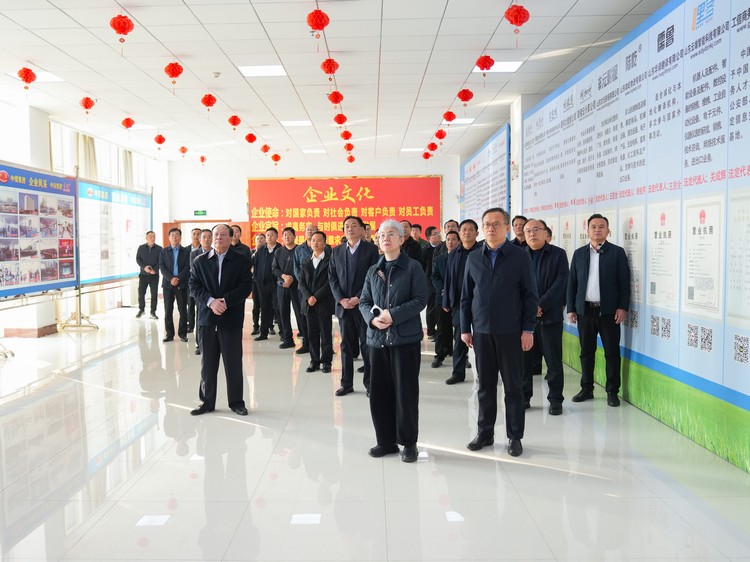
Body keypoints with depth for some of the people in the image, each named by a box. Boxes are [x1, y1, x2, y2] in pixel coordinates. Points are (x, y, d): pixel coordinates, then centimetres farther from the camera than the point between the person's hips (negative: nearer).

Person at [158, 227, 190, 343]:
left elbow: (187, 267, -3)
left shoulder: (186, 252, 5)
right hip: (168, 284, 1)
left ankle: (183, 333, 9)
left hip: (182, 284, -1)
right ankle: (169, 334, 9)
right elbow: (161, 267, 0)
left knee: (183, 310, 1)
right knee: (168, 310, 2)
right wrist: (171, 278, -14)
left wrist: (178, 279, -15)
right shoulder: (164, 252, 9)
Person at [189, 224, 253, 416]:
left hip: (232, 318, -2)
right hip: (207, 317, 2)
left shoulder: (242, 260, 1)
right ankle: (207, 401, 21)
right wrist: (211, 301, -14)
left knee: (233, 363, 5)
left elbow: (246, 287, -7)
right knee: (207, 362, 9)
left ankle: (236, 402, 18)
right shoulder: (200, 261, 7)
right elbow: (194, 286, 1)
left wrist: (225, 301, -17)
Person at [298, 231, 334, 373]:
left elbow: (330, 282, -10)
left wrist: (316, 297, -14)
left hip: (324, 303, -4)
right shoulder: (305, 262, 14)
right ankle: (314, 361, 15)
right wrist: (308, 297, -8)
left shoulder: (330, 260, -3)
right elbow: (302, 282, 9)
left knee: (326, 334, 2)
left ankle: (326, 361, 10)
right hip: (309, 303, 5)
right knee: (312, 334, 7)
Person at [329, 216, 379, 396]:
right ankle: (346, 383, 17)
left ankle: (370, 383, 12)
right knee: (346, 345, 9)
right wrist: (341, 299, -5)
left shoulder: (371, 249, -2)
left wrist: (358, 298, -14)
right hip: (343, 305, 4)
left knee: (367, 345, 3)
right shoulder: (336, 251, 10)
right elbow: (332, 278, 8)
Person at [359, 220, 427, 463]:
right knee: (379, 391, 7)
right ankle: (386, 441, 21)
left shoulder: (413, 267, -1)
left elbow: (420, 299, -9)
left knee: (405, 391, 1)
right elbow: (364, 302, 10)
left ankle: (408, 443, 15)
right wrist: (373, 318, -11)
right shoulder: (373, 271, 12)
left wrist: (393, 315, -19)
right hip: (377, 337, 5)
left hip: (405, 337, -4)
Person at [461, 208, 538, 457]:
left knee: (513, 386, 6)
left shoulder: (521, 257, -1)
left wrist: (528, 329, -8)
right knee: (485, 385, 10)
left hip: (510, 331, -3)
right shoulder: (474, 258, 8)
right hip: (481, 331, 3)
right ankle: (485, 433, 23)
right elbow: (466, 296, 10)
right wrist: (465, 328, 6)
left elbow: (530, 295, -2)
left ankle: (515, 436, 17)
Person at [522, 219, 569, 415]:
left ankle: (555, 399, 14)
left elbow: (560, 283, -6)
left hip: (550, 315, -2)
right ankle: (524, 397, 18)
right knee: (524, 358, 6)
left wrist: (540, 305, -14)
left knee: (553, 360, 3)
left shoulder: (558, 254, 2)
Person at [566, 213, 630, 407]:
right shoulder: (579, 253, 9)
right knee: (586, 352, 9)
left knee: (612, 352, 3)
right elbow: (572, 282, 9)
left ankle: (612, 391, 13)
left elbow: (624, 282, -2)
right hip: (584, 310, 3)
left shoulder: (617, 252, 1)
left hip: (609, 311, -3)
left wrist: (623, 307, -9)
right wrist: (571, 308, 4)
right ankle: (587, 389, 20)